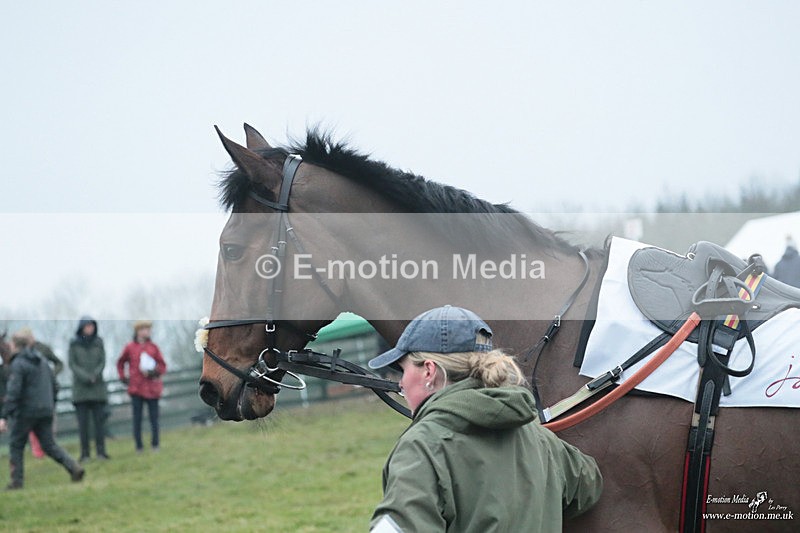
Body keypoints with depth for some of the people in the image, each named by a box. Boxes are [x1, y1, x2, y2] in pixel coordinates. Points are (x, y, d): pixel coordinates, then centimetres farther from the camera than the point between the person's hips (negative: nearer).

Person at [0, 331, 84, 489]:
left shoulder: (18, 364, -11)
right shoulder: (41, 361, 13)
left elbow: (13, 393, -19)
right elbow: (53, 385, 17)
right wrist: (51, 406, 27)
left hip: (25, 412, -7)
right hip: (45, 411, 7)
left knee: (16, 445, 9)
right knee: (49, 445, 9)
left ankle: (16, 480, 7)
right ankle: (74, 467, -8)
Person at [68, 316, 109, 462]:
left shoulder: (99, 343, 6)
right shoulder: (74, 344, 0)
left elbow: (103, 362, 5)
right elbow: (72, 364, -2)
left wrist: (95, 375, -13)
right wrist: (86, 377, -13)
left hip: (98, 387, 1)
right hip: (80, 387, -1)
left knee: (99, 420, -2)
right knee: (82, 421, -2)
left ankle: (101, 451, 0)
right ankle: (85, 452, 0)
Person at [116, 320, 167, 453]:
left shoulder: (153, 347, 4)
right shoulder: (130, 347, 2)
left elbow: (163, 366, 6)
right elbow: (120, 363, 17)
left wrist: (154, 372, -12)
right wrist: (123, 377, 6)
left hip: (152, 389, 1)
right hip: (136, 388, -1)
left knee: (154, 417, 1)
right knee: (137, 418, 0)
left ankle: (155, 445, 10)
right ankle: (139, 447, 6)